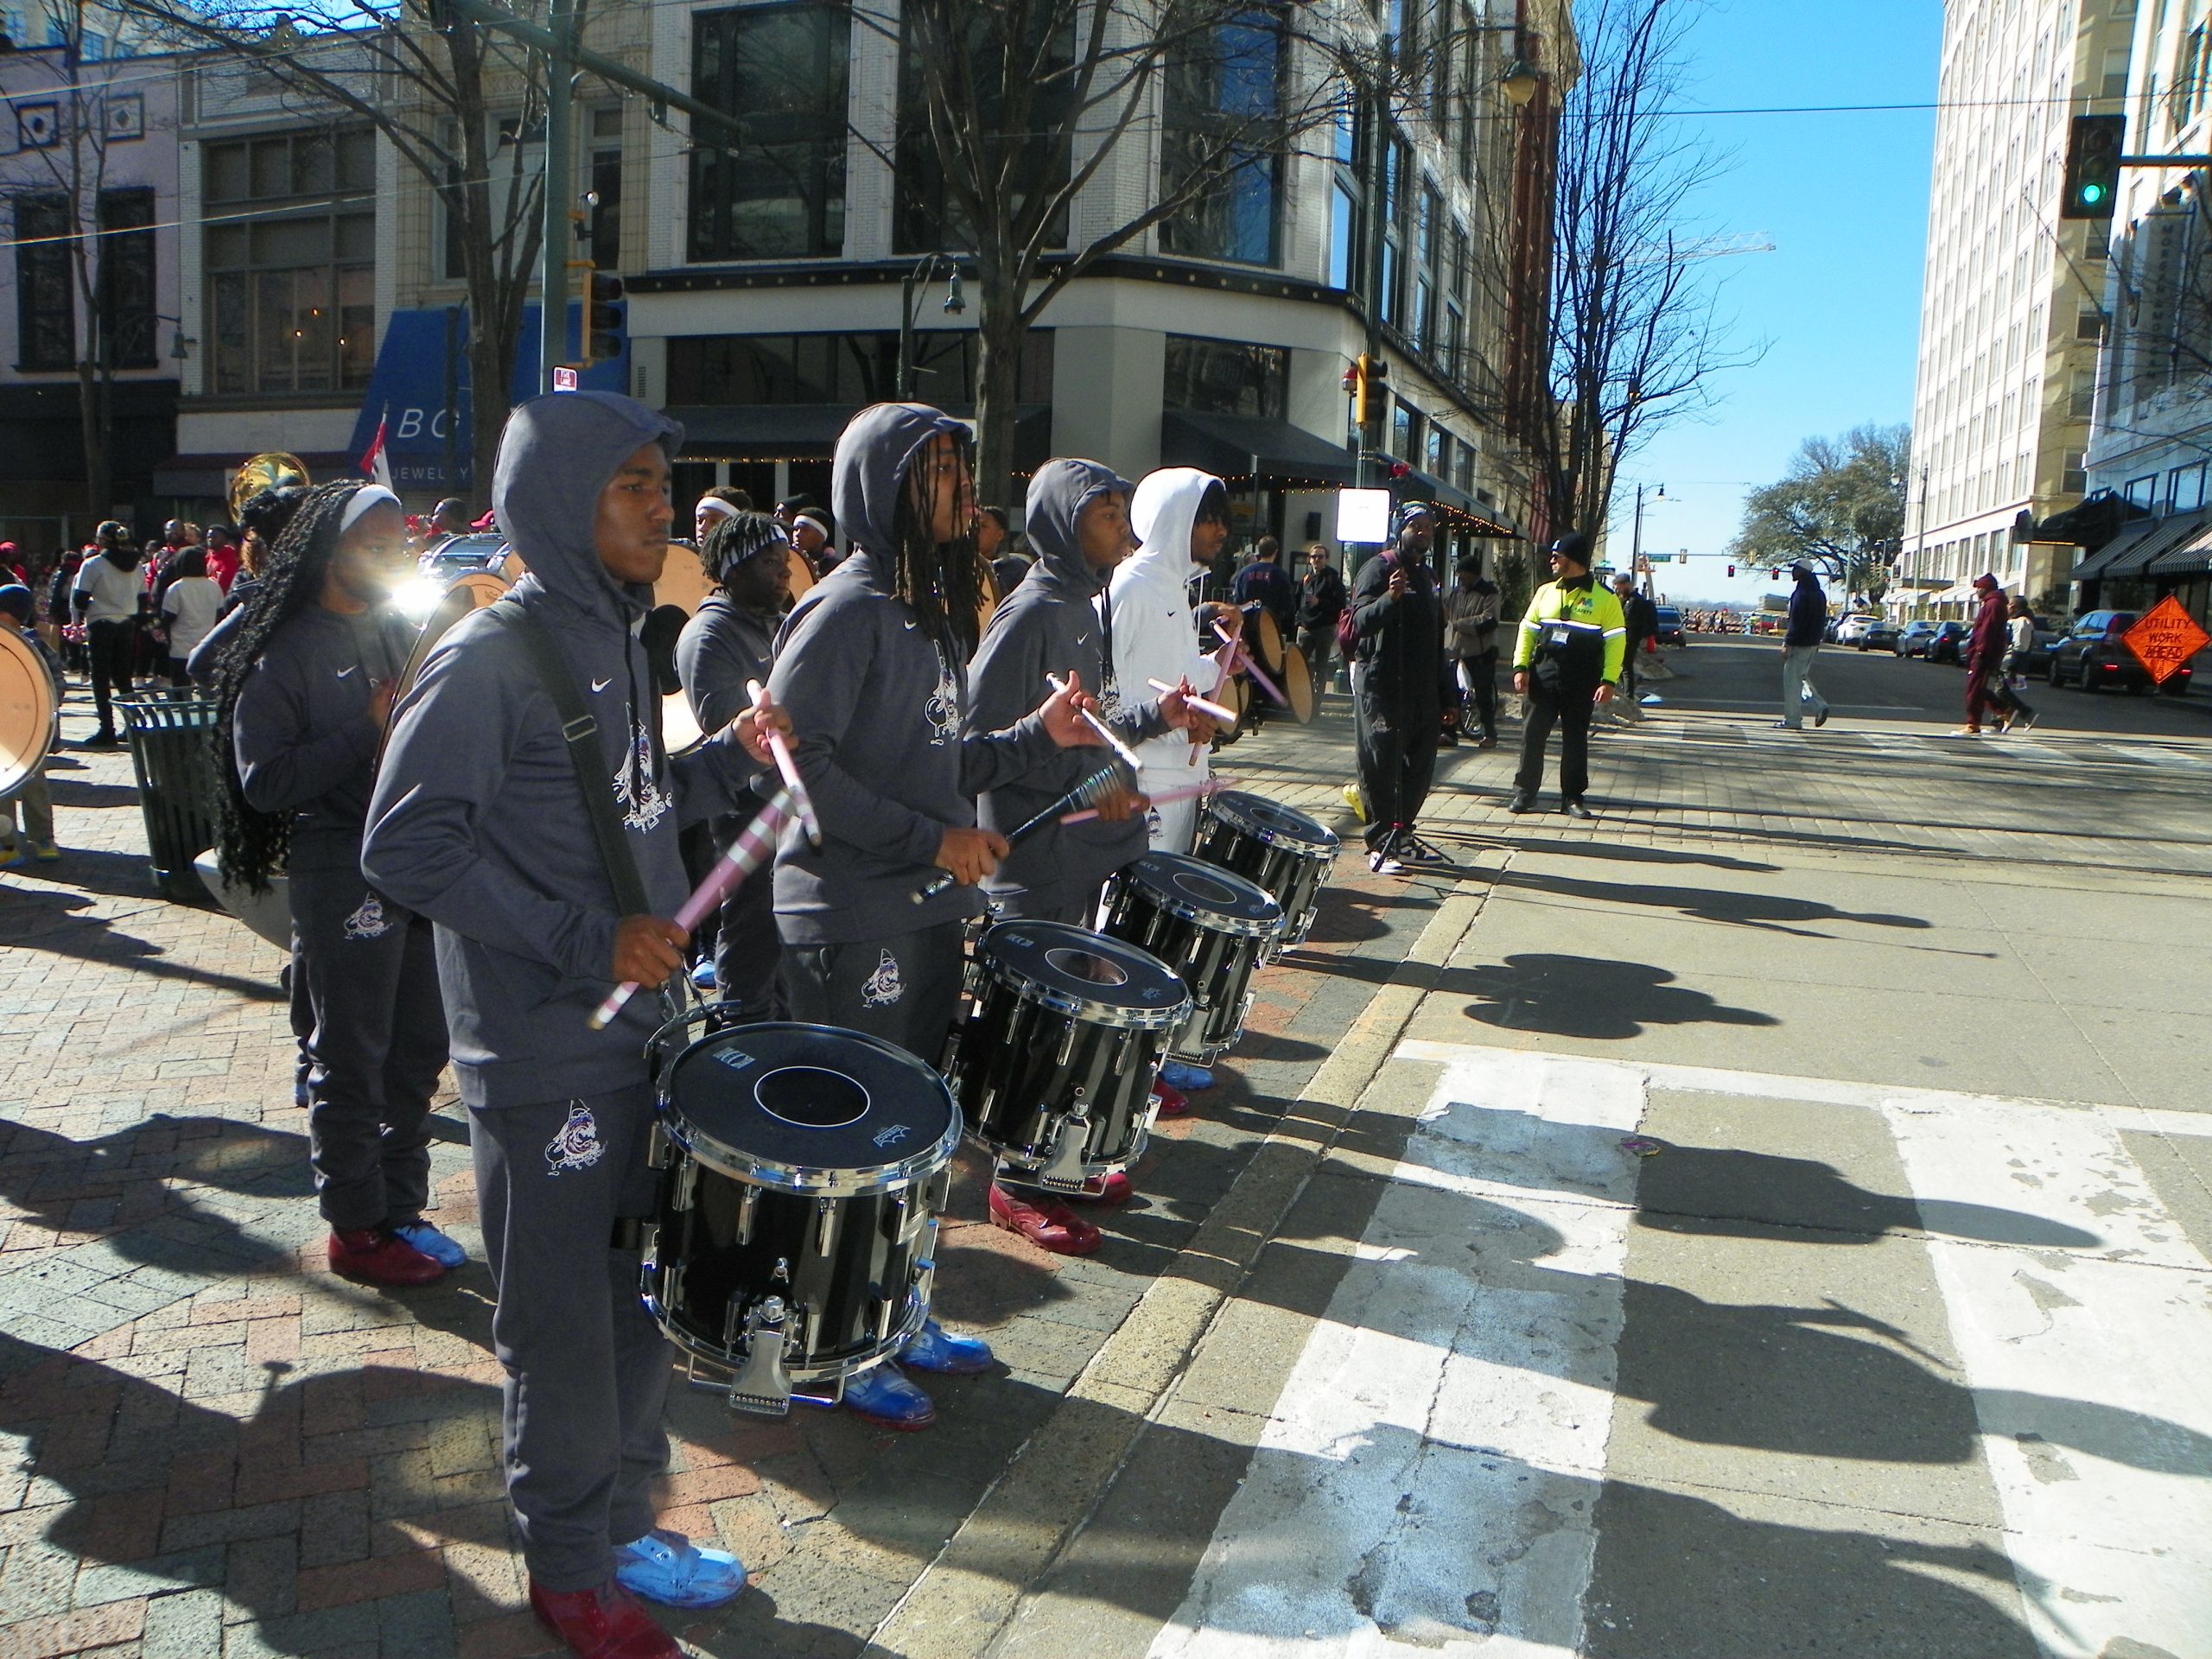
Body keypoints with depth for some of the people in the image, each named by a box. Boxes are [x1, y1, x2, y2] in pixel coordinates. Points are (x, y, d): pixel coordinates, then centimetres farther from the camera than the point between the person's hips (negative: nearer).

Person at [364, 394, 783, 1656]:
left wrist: (726, 762, 3)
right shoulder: (488, 660, -16)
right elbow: (406, 846, -20)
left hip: (644, 1030, 8)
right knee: (563, 1324, 7)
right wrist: (585, 940, -23)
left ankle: (627, 1523, 37)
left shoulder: (619, 641, 10)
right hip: (544, 1060, -8)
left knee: (642, 1296, 18)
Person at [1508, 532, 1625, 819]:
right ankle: (1524, 793, 9)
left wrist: (1608, 681, -12)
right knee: (1533, 735, 1)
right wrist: (1521, 667, 0)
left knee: (1576, 740, 5)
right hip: (1544, 676, 3)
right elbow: (1527, 630, 12)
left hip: (1582, 683, -3)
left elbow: (1616, 641, -4)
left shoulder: (1604, 598, -2)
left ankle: (1573, 798, 13)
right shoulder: (1545, 592, 10)